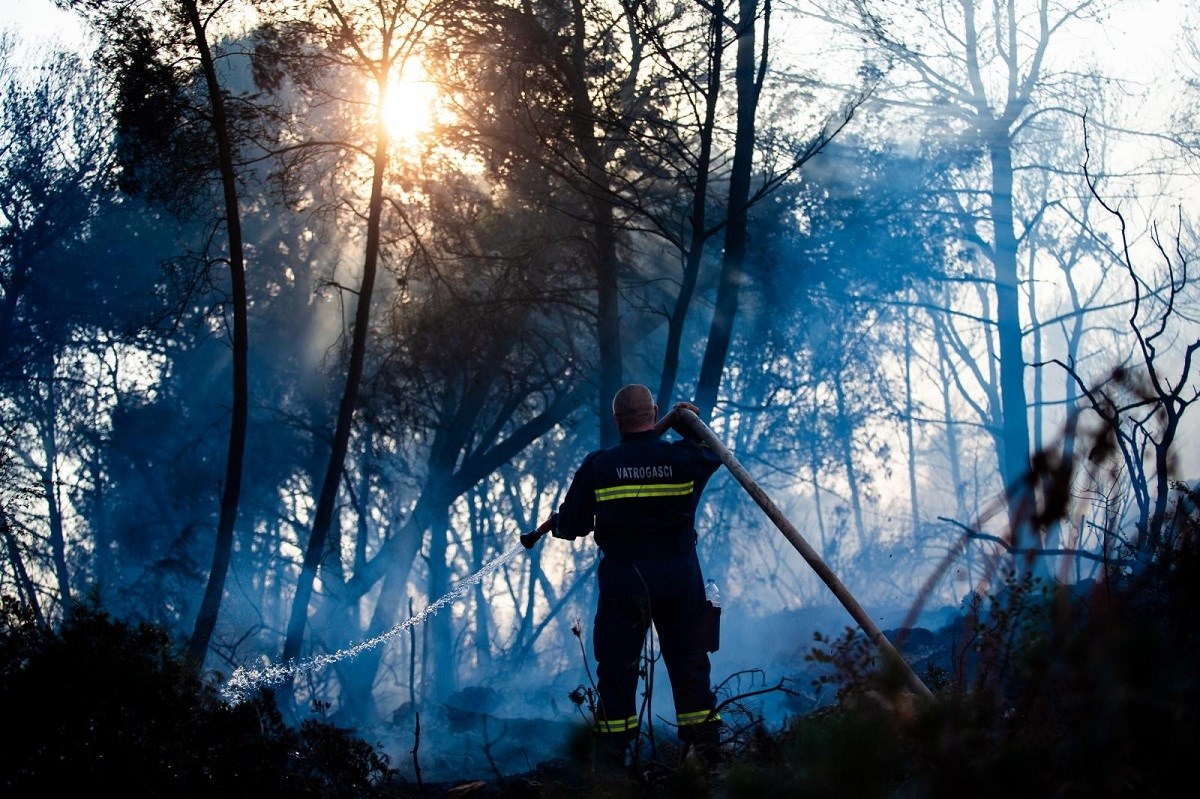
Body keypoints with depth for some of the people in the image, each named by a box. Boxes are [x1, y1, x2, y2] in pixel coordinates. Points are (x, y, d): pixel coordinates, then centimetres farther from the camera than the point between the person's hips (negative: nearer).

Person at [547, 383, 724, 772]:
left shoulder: (598, 466, -4)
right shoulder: (684, 458, -1)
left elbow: (572, 525, 4)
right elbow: (711, 455, 24)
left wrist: (556, 522, 26)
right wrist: (690, 430, 39)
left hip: (623, 580, -1)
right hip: (679, 577, 1)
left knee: (617, 672, 5)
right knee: (689, 668, 9)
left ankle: (612, 764, 5)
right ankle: (708, 757, 9)